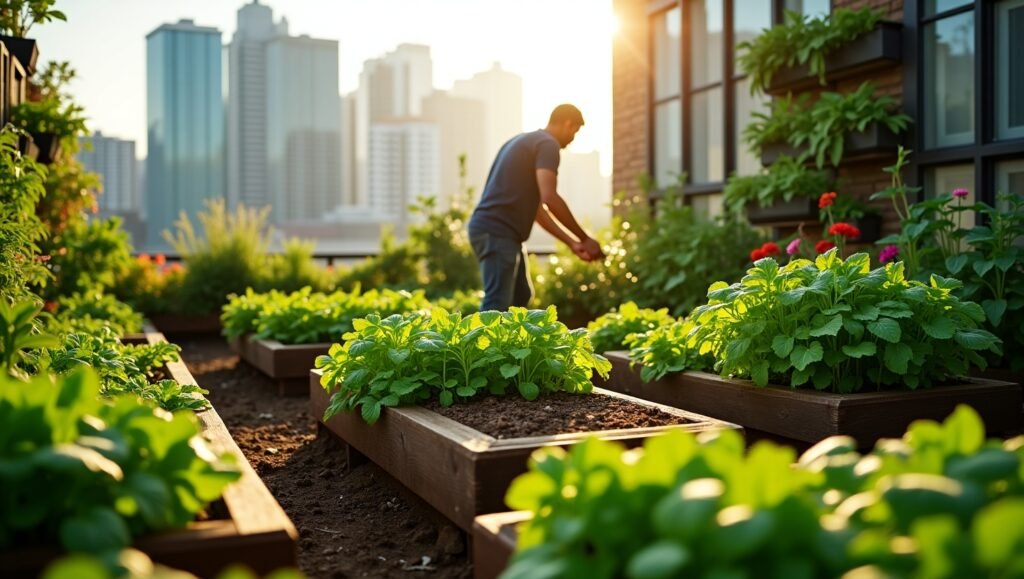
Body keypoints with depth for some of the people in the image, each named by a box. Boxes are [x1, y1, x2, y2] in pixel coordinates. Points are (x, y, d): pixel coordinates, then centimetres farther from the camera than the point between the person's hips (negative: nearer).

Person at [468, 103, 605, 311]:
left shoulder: (525, 141, 24)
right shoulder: (547, 144, -6)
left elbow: (536, 206, 24)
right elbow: (549, 198, -21)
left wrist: (571, 243, 20)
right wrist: (585, 239, -11)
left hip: (493, 231, 10)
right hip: (497, 231, -10)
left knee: (520, 295, 19)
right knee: (496, 304, -12)